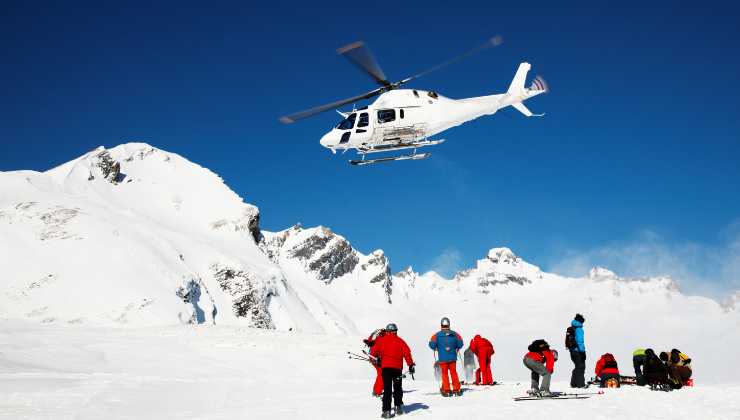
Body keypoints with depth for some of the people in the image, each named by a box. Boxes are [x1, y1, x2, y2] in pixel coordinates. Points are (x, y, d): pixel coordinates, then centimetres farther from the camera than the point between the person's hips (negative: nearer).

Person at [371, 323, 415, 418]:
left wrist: (377, 358, 24)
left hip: (385, 367, -1)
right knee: (398, 388, 19)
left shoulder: (382, 340, 4)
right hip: (397, 367, 1)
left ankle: (386, 410, -9)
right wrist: (411, 365, 0)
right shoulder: (400, 341, 5)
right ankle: (398, 406, 20)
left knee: (387, 389, -1)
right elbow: (407, 353, -3)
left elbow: (374, 351, 4)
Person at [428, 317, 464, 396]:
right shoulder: (454, 334, -1)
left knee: (444, 373, 9)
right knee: (453, 373, 12)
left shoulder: (437, 335, -7)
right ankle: (456, 389, 11)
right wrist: (457, 348, 20)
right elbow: (460, 344, 0)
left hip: (442, 358, -1)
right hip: (452, 358, 2)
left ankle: (446, 390, 7)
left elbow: (432, 345, -10)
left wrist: (435, 348, 10)